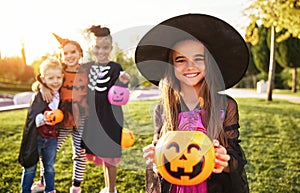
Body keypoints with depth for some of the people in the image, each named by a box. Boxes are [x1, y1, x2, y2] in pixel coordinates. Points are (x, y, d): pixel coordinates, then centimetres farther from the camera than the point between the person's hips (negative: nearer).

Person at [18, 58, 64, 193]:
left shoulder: (61, 96, 2)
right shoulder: (39, 96, -14)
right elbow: (32, 117, -18)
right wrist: (42, 119, -34)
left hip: (52, 138, 4)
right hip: (36, 137, -4)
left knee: (50, 167, 18)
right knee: (30, 168, 10)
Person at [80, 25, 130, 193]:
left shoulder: (115, 68, -10)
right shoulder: (87, 68, 4)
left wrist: (124, 83, -32)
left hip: (110, 118, -5)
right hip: (93, 118, 6)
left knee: (109, 156, 5)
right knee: (101, 154, 18)